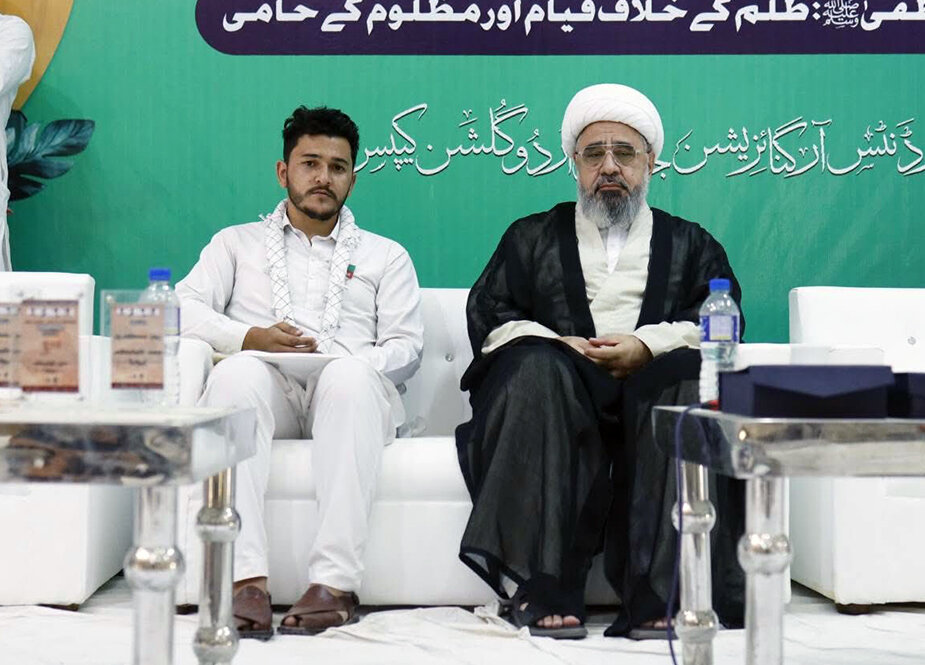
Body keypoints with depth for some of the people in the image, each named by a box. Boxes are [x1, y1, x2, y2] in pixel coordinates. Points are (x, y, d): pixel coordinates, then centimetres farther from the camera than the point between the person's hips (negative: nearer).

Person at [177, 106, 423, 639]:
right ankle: (247, 577, -43)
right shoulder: (237, 243, 27)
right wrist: (250, 338, -8)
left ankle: (335, 582, -42)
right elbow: (185, 308, 11)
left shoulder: (385, 256, 25)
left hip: (351, 394, 0)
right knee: (238, 371, -35)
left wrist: (354, 367, -10)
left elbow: (407, 346, 12)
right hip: (266, 390, 1)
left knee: (350, 375, -37)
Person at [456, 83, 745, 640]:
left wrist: (646, 345, -10)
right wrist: (561, 345, -7)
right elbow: (488, 313, 12)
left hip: (653, 382, 0)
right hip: (561, 390, 0)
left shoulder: (691, 244, 26)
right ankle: (545, 591, -37)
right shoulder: (532, 238, 26)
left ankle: (657, 594, -35)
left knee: (691, 383, -34)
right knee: (536, 369, -34)